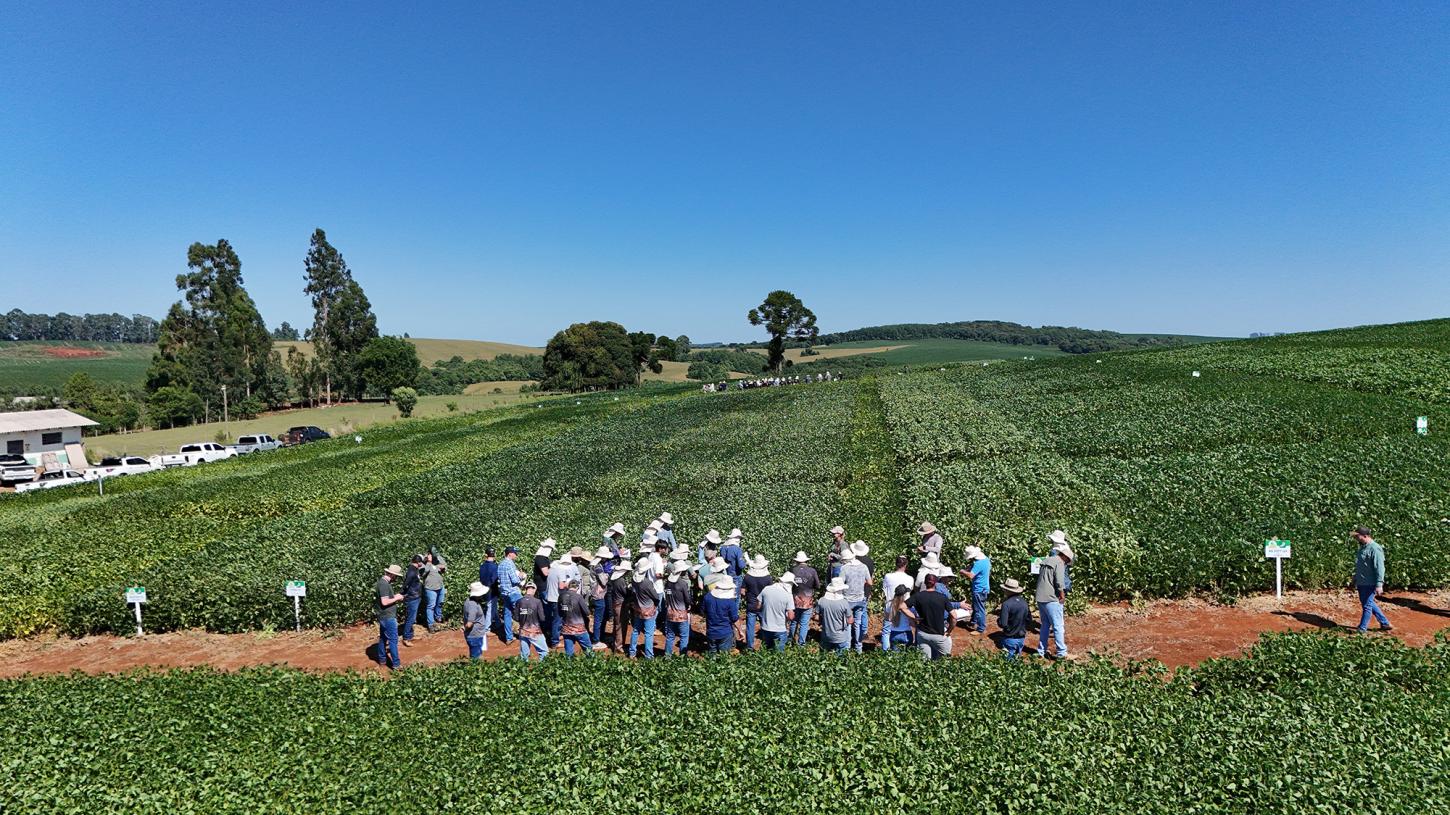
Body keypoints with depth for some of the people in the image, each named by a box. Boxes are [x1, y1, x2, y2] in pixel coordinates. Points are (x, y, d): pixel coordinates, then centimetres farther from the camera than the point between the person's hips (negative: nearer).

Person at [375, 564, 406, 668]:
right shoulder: (384, 584, -23)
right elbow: (384, 602, -28)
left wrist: (398, 597, 7)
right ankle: (396, 663, 2)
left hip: (384, 616, 10)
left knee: (383, 638, 18)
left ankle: (382, 659, 29)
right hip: (388, 617, -10)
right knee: (393, 640, -3)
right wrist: (397, 598, -15)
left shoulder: (384, 582, 9)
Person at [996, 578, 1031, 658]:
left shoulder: (1006, 604, -20)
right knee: (1017, 657, 20)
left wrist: (999, 618, -1)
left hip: (1010, 639, -6)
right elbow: (1029, 621, 9)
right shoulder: (1024, 601, 0)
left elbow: (1002, 624, -20)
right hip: (1022, 638, 6)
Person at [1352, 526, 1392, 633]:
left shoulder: (1375, 549, -17)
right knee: (1369, 604, 18)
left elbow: (1380, 568, -20)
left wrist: (1379, 585, -23)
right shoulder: (1362, 547, 12)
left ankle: (1362, 629, 5)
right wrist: (1355, 581, 24)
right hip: (1361, 583, 9)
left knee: (1367, 606, -1)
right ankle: (1385, 623, 30)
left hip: (1370, 584, -9)